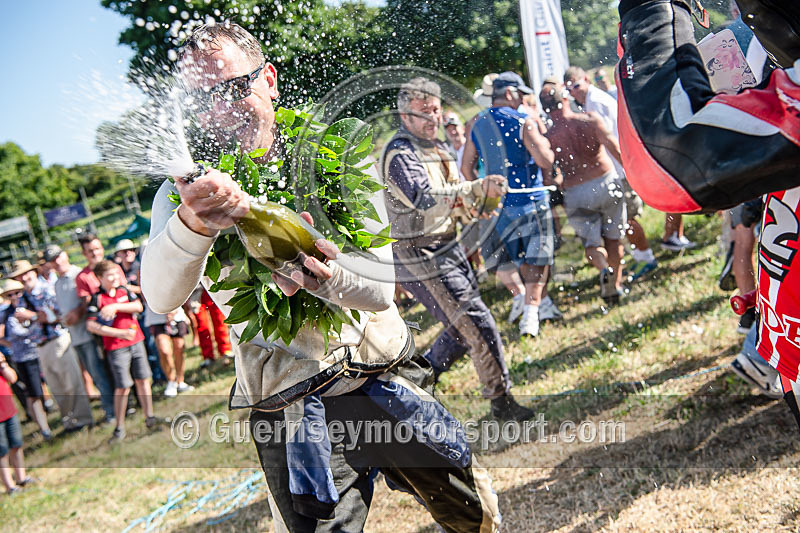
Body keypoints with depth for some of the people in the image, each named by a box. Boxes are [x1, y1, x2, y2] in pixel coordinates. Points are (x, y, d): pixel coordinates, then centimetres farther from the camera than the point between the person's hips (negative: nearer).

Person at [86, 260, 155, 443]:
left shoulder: (124, 290, 7)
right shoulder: (97, 298, -8)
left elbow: (138, 306, -5)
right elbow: (91, 325, -14)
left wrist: (115, 306, -19)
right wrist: (120, 333, -14)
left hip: (136, 341, 5)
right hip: (116, 347, -4)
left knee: (142, 379, 9)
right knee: (123, 386, -5)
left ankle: (149, 417, 21)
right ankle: (120, 427, 6)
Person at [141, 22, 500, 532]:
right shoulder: (185, 192, -6)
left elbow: (382, 286, -10)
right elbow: (161, 296, -25)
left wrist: (330, 278, -34)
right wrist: (192, 223, -47)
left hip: (390, 379, 2)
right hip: (291, 408, -2)